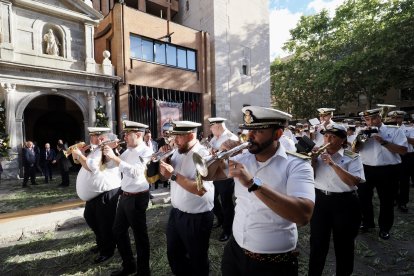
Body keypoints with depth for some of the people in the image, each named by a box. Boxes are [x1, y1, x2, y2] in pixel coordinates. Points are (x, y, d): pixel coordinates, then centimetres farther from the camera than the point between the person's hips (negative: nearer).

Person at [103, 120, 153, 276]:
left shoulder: (146, 152, -17)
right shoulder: (128, 151, 9)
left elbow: (135, 172, -32)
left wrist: (114, 157, -29)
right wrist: (108, 153, 0)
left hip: (137, 198, -9)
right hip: (124, 196, 9)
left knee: (139, 235, 6)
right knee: (118, 230, 21)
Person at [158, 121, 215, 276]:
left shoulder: (204, 155, -21)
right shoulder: (178, 152, 2)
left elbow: (200, 189, -31)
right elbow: (166, 176, 10)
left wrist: (174, 175, -28)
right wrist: (162, 159, -7)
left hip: (197, 217, -7)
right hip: (176, 213, 7)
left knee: (197, 260, 17)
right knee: (174, 255, 26)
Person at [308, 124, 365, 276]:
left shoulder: (352, 157, -6)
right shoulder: (319, 154, 4)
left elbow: (354, 181, -20)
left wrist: (333, 164, -25)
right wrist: (313, 160, -12)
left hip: (344, 203, -3)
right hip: (320, 200, 3)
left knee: (343, 243, 15)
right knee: (317, 242, 13)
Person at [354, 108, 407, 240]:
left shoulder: (394, 130, -3)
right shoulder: (362, 132, 7)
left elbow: (403, 150, -12)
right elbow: (355, 150, 1)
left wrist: (383, 142, -20)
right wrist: (359, 137, -15)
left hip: (388, 171, -3)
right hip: (366, 169, 3)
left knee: (386, 200, 10)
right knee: (363, 197, 14)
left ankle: (385, 227, 30)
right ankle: (367, 222, 35)